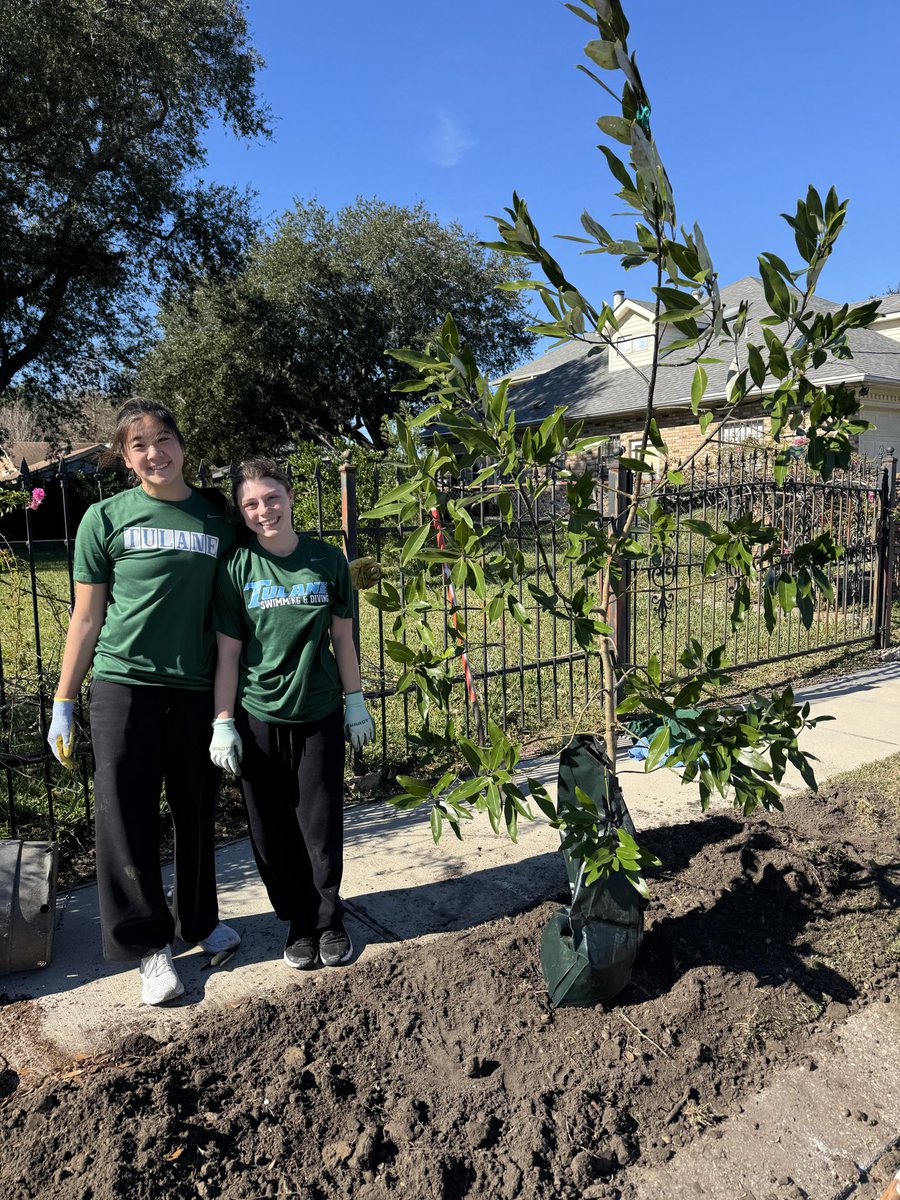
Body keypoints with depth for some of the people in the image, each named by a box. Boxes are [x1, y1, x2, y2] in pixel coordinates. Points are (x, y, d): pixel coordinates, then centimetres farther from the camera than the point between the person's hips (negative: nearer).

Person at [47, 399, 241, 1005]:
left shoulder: (218, 519, 6)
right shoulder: (106, 518, 1)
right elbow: (87, 618, 4)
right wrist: (63, 703, 2)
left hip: (198, 688, 2)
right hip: (124, 685, -2)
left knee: (197, 813, 12)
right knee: (127, 816, 2)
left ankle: (198, 920, 33)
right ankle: (148, 943, 19)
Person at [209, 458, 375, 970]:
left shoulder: (327, 560, -2)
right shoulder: (237, 568, -4)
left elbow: (342, 638, 5)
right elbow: (228, 652, -2)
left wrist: (356, 701, 6)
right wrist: (223, 723, -4)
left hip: (320, 714, 0)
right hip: (259, 718, 0)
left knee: (322, 826, 7)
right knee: (273, 831, 9)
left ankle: (330, 920, 29)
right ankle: (299, 922, 30)